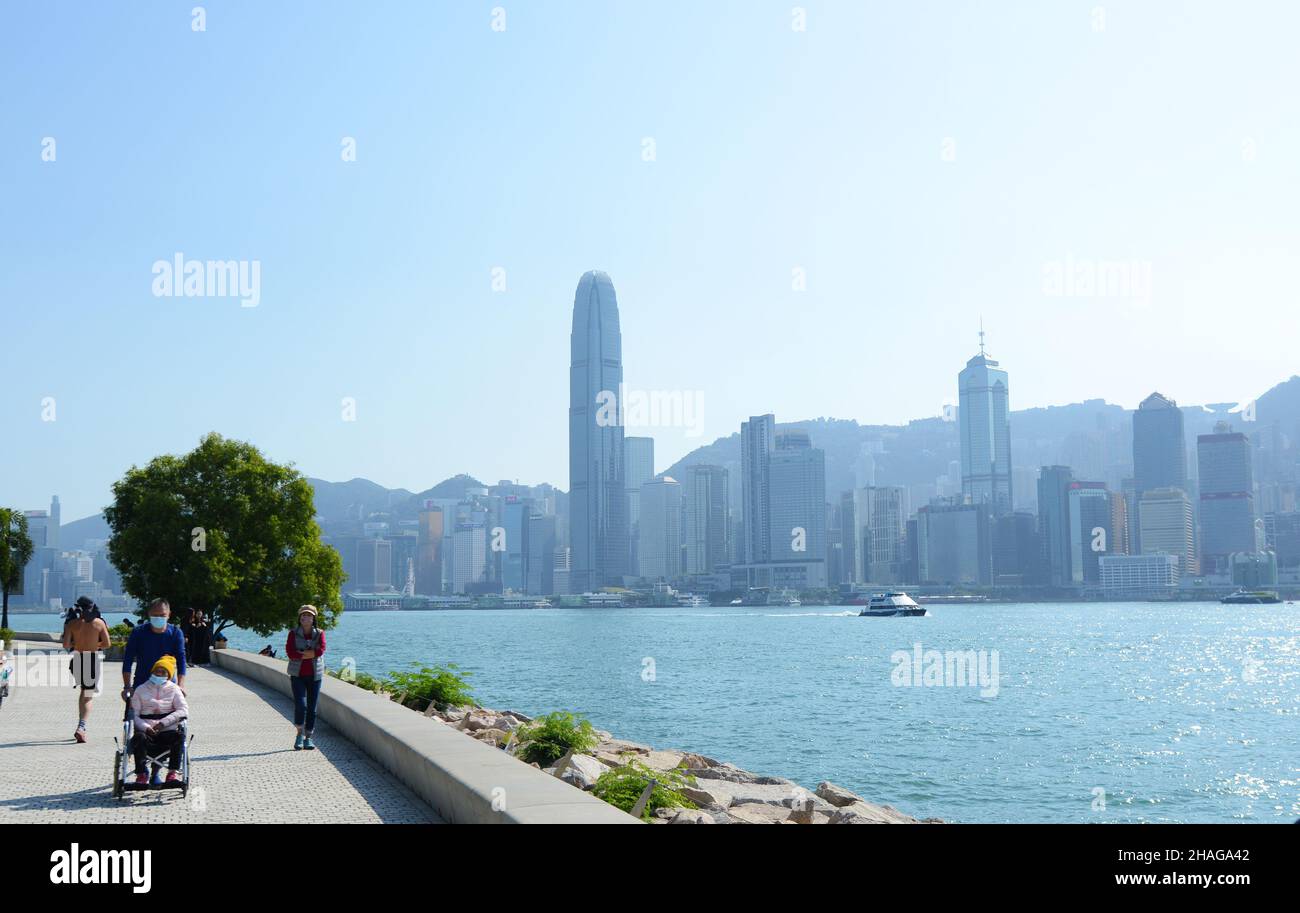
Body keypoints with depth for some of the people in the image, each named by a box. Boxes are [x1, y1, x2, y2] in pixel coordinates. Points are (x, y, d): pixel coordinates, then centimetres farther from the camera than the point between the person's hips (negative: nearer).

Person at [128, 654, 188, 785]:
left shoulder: (173, 689, 15)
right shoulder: (141, 690, 16)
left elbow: (183, 710, 0)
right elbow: (134, 715, 7)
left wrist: (163, 723, -13)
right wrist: (146, 728, -14)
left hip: (167, 732, 0)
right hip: (146, 733, 0)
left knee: (178, 736, -33)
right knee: (139, 737, -34)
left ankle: (173, 772, -25)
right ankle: (141, 774, -26)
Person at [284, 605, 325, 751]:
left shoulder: (320, 633, 3)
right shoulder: (293, 633, 1)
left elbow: (321, 650, -13)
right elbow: (290, 652, -12)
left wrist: (300, 653, -11)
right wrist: (310, 654, -13)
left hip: (314, 675, 1)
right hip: (297, 674, -1)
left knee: (312, 708, 2)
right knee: (300, 704, -13)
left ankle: (308, 738, 12)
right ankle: (300, 735, 6)